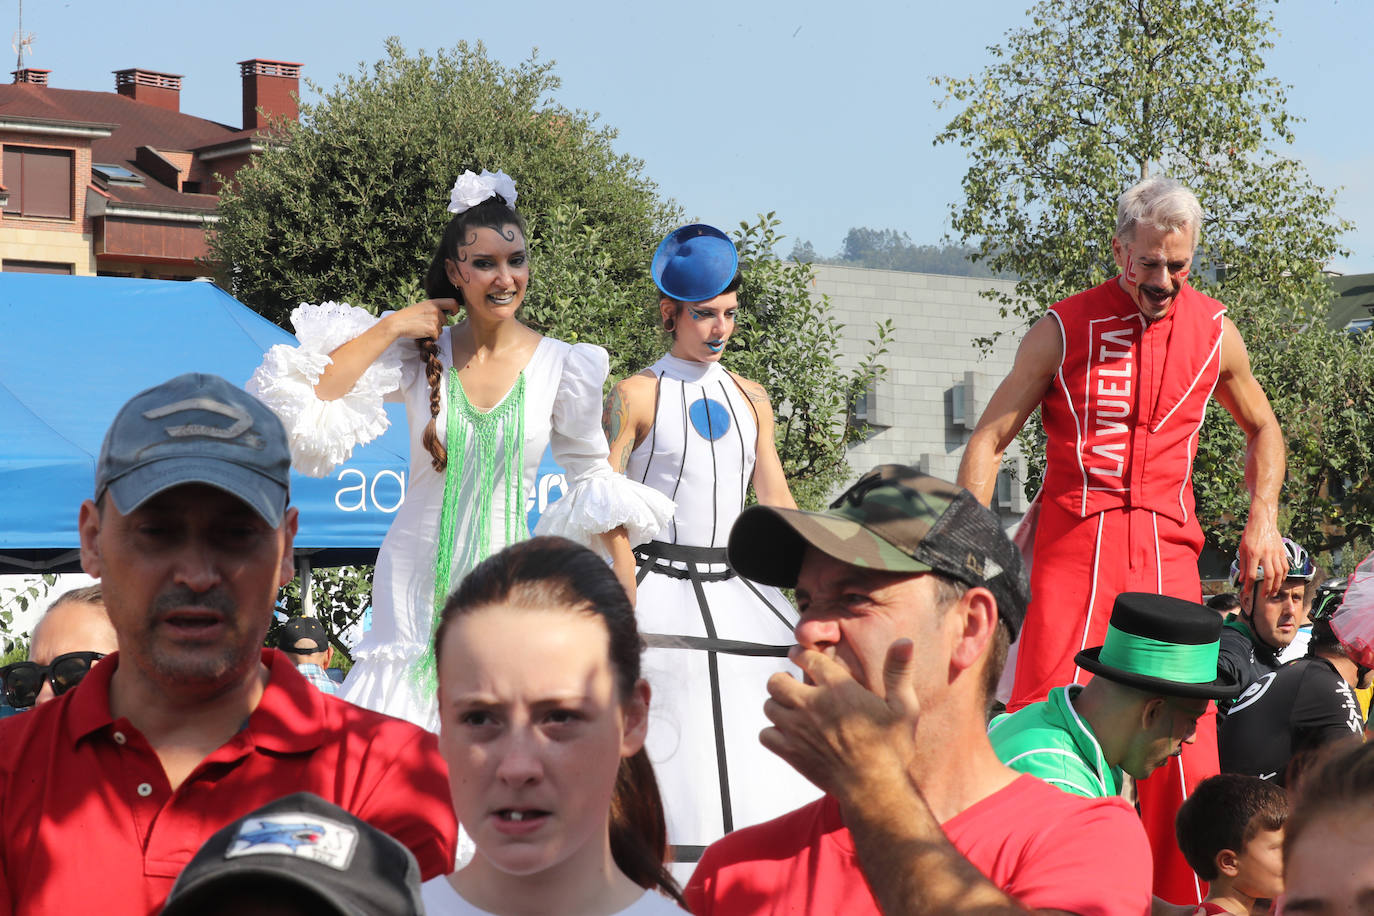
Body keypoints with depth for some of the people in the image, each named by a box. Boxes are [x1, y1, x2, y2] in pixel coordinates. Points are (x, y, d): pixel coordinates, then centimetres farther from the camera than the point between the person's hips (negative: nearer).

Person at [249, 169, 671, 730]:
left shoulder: (562, 366, -2)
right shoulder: (420, 356, -2)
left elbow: (592, 477, 7)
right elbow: (308, 402, -11)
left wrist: (628, 599, 4)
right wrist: (389, 329, -10)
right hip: (416, 573, 0)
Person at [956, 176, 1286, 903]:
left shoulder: (1214, 333, 8)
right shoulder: (1063, 329, 0)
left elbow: (1262, 428, 25)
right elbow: (988, 440, 3)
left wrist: (1262, 522, 11)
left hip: (1165, 548, 2)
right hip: (1071, 542, -2)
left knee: (1184, 734, -2)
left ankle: (1180, 895, 10)